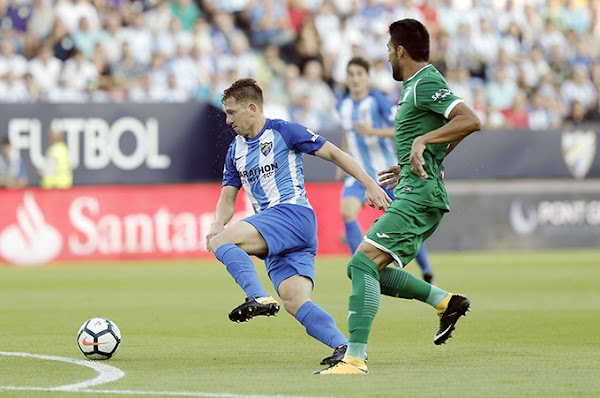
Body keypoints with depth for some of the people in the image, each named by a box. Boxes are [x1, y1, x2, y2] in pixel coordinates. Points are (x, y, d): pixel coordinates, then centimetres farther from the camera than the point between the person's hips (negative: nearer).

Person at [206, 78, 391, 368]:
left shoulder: (283, 132, -1)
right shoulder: (235, 151, 20)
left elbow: (333, 153, 0)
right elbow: (228, 196, 20)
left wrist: (370, 184, -8)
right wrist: (217, 225, -3)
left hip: (294, 213, -7)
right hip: (275, 241, 7)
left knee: (221, 243, -23)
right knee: (295, 302, -12)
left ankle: (259, 298, -35)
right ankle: (345, 347, -19)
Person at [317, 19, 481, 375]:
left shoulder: (425, 84, -12)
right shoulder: (418, 84, 19)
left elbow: (470, 121, -24)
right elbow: (453, 133, 31)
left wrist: (423, 139, -24)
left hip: (419, 195, -11)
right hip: (417, 192, 11)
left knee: (363, 263, -18)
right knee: (368, 270, 11)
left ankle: (355, 358, -23)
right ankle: (445, 302, 12)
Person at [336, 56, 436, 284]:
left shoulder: (378, 101, -11)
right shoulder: (343, 106, 6)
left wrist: (373, 131, -29)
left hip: (386, 171, -4)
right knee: (347, 211, -22)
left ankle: (427, 273, 21)